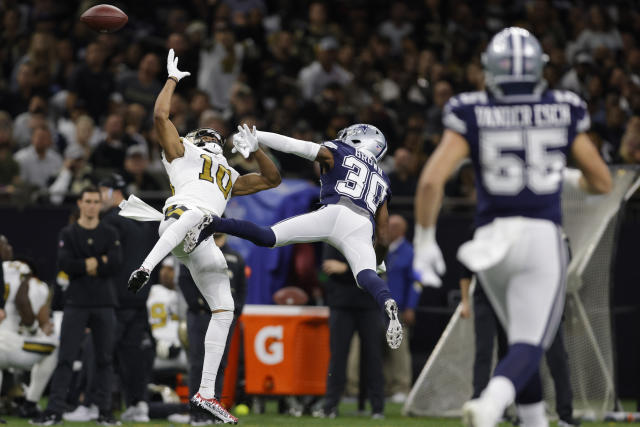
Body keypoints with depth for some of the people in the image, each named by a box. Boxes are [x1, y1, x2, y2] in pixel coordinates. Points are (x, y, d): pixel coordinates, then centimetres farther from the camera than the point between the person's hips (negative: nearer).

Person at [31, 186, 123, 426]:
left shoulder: (110, 234, 8)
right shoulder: (68, 234, 6)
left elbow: (115, 264, -7)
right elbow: (65, 264, -10)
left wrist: (83, 265, -9)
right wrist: (98, 263, -10)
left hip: (104, 304, 1)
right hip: (76, 303, -1)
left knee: (104, 359, 4)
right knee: (65, 358, -5)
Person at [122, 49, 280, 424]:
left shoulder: (230, 178, 40)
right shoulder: (182, 152, 25)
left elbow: (272, 179, 44)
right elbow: (161, 116, 14)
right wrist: (173, 79, 23)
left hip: (202, 243, 6)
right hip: (180, 214, -6)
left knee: (224, 310, 1)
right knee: (195, 214, -44)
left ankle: (207, 392, 1)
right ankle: (146, 268, -63)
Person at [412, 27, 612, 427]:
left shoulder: (472, 115, -1)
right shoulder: (563, 112, 3)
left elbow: (431, 181, -10)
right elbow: (602, 181, 10)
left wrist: (425, 241, 1)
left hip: (492, 239, 2)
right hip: (543, 236, -2)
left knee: (522, 338, 21)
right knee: (529, 346, -6)